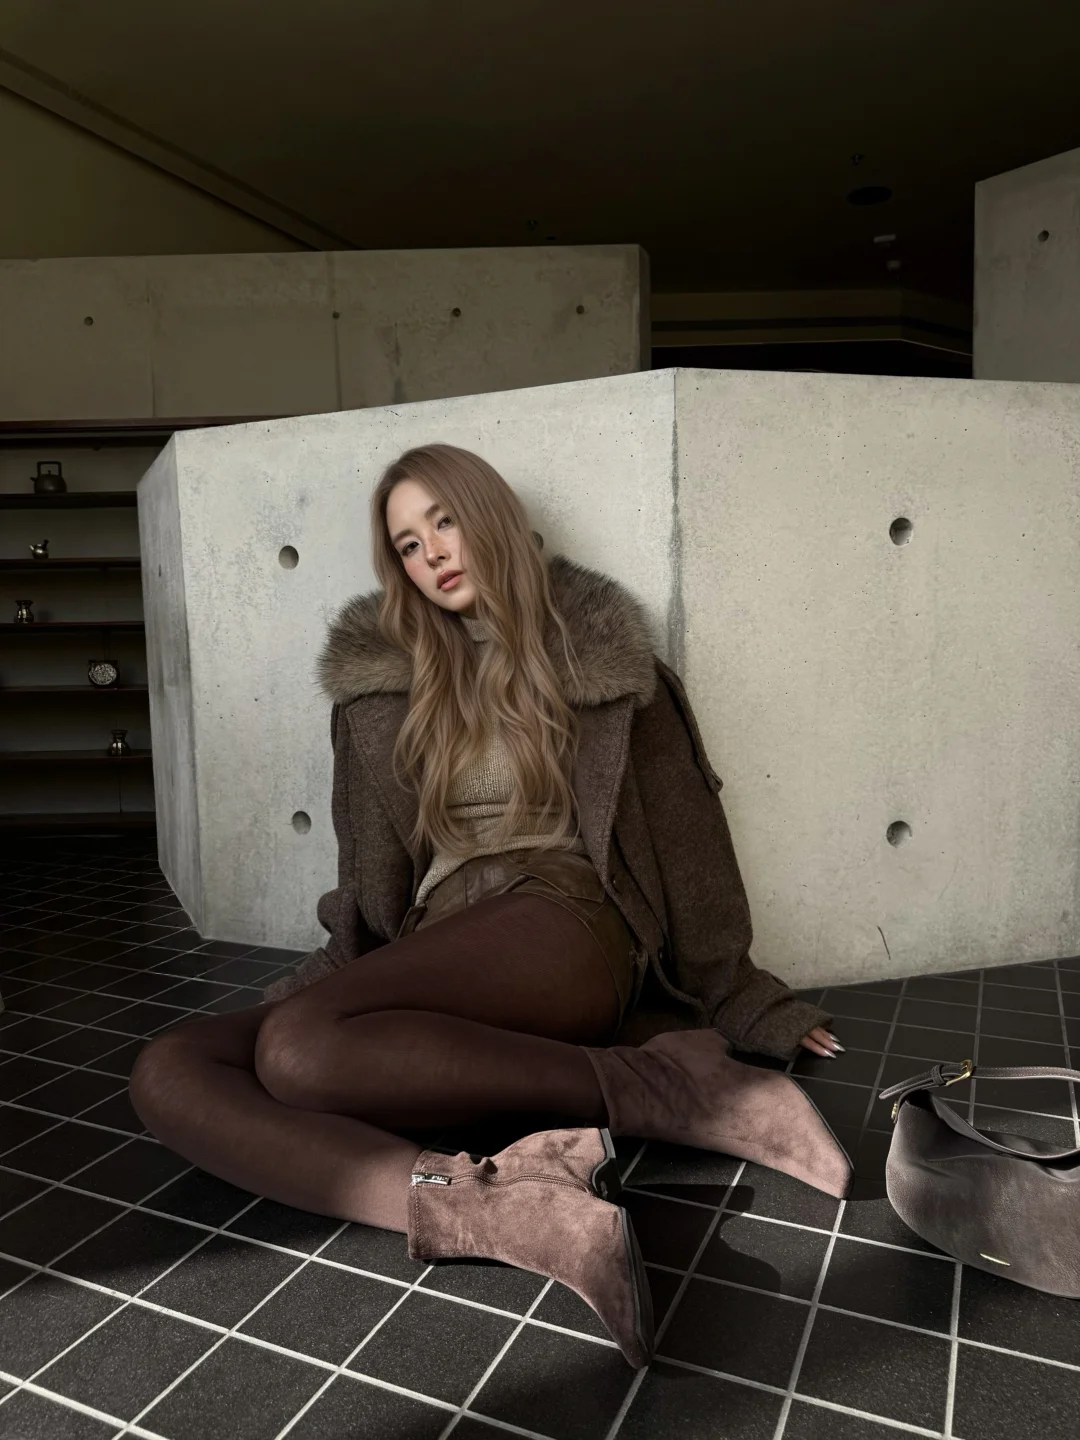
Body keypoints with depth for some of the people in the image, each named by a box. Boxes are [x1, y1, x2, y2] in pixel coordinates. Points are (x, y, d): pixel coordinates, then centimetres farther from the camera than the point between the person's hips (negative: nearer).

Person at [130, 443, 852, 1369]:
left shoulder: (595, 655, 7)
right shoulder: (382, 679, 16)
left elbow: (680, 831, 8)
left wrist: (746, 1004, 10)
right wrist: (338, 972, 11)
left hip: (561, 924, -5)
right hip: (425, 968, 5)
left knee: (298, 1048, -32)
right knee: (168, 1073, -20)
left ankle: (666, 1080, -25)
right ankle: (497, 1211, -37)